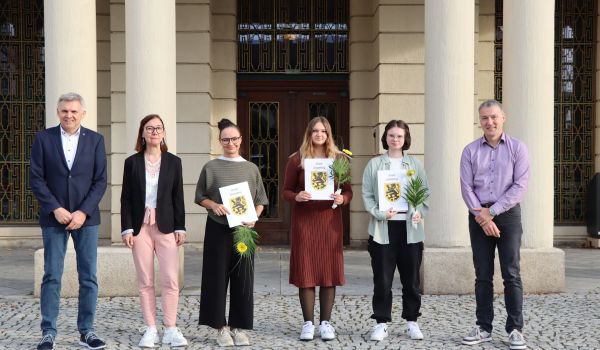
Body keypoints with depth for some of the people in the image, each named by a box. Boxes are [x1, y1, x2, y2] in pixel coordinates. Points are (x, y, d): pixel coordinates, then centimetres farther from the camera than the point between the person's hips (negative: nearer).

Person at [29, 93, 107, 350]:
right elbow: (36, 178, -1)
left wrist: (83, 212, -10)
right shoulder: (43, 138, 2)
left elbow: (100, 181, 0)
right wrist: (56, 209, -11)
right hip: (54, 217, -1)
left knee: (89, 277, 3)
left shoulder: (95, 140, 4)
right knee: (51, 277, 1)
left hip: (86, 217, 1)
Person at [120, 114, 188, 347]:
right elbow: (126, 198, 4)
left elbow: (178, 197, 6)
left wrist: (180, 227, 0)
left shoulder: (173, 162, 7)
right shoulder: (132, 162, 5)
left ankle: (171, 329, 1)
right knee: (145, 281, 2)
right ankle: (150, 330, 9)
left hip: (166, 226, 0)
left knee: (171, 279, -6)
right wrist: (127, 228, -4)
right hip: (140, 226, 0)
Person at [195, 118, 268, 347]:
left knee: (243, 278, 3)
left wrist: (254, 218, -8)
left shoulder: (251, 168, 8)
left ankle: (239, 327, 12)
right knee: (217, 277, 0)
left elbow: (261, 200, 10)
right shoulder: (211, 167, 3)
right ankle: (221, 327, 9)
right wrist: (214, 205, -14)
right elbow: (200, 197, 5)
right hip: (218, 229, -2)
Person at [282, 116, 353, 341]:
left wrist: (342, 199, -14)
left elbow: (348, 191, 8)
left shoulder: (339, 158, 6)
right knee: (305, 271, 0)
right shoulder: (297, 159, 2)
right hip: (304, 221, -1)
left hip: (330, 220, 1)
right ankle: (308, 323, 9)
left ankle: (326, 322, 12)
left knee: (329, 270, 3)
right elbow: (286, 191, 4)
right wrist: (296, 197, -18)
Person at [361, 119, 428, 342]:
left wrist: (420, 212, -11)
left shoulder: (415, 164, 10)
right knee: (382, 278, 1)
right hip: (383, 228, -1)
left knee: (411, 277, 7)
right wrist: (379, 213, -14)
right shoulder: (374, 164, 6)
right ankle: (381, 322, 11)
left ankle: (412, 321, 19)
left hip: (410, 227, 1)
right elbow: (367, 194, 2)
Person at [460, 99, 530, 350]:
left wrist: (492, 211, -12)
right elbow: (466, 187, 0)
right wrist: (481, 215, -11)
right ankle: (483, 327, 12)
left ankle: (515, 329, 3)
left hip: (508, 214, -2)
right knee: (483, 275, 5)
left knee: (511, 274, -2)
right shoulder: (470, 151, 6)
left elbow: (520, 186, -7)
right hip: (478, 216, 2)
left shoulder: (517, 148, 0)